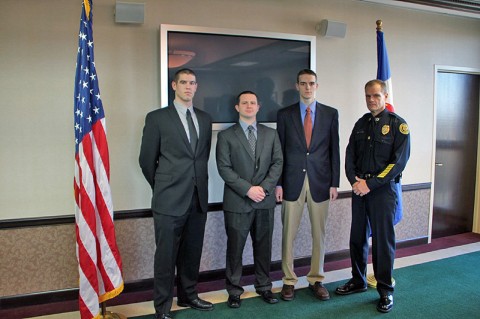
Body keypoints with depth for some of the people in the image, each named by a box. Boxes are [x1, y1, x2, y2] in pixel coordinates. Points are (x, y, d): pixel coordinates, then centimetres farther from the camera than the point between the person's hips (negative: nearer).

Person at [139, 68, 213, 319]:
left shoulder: (205, 119, 11)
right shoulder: (157, 118, -3)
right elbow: (146, 160, 1)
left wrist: (197, 183, 14)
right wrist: (163, 187, 8)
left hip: (198, 199, 5)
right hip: (170, 200, -4)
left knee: (192, 253, 15)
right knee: (166, 256, 4)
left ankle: (187, 295, 33)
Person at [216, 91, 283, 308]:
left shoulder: (271, 134, 11)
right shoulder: (226, 136, 1)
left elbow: (277, 163, 5)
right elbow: (224, 168, -7)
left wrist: (264, 187, -10)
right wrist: (248, 189, -15)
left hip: (265, 201, 3)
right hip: (237, 201, -2)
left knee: (263, 246, 12)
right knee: (235, 247, 5)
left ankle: (264, 286, 28)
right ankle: (234, 291, 20)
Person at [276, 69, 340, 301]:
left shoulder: (330, 114, 6)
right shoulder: (285, 114, 4)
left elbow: (334, 150, 5)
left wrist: (334, 183, -1)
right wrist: (278, 183, -2)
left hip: (320, 182, 1)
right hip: (293, 182, 0)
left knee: (319, 234, 9)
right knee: (288, 234, 5)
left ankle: (316, 280, 25)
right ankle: (289, 281, 19)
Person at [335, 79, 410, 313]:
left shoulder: (397, 124, -5)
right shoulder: (361, 124, 11)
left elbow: (399, 161, -12)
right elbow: (350, 155, 9)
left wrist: (371, 184, -17)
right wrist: (354, 180, -9)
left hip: (382, 189, -5)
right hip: (359, 188, 5)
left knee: (383, 240, 2)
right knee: (357, 238, 13)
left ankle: (385, 290, 18)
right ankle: (358, 281, 29)